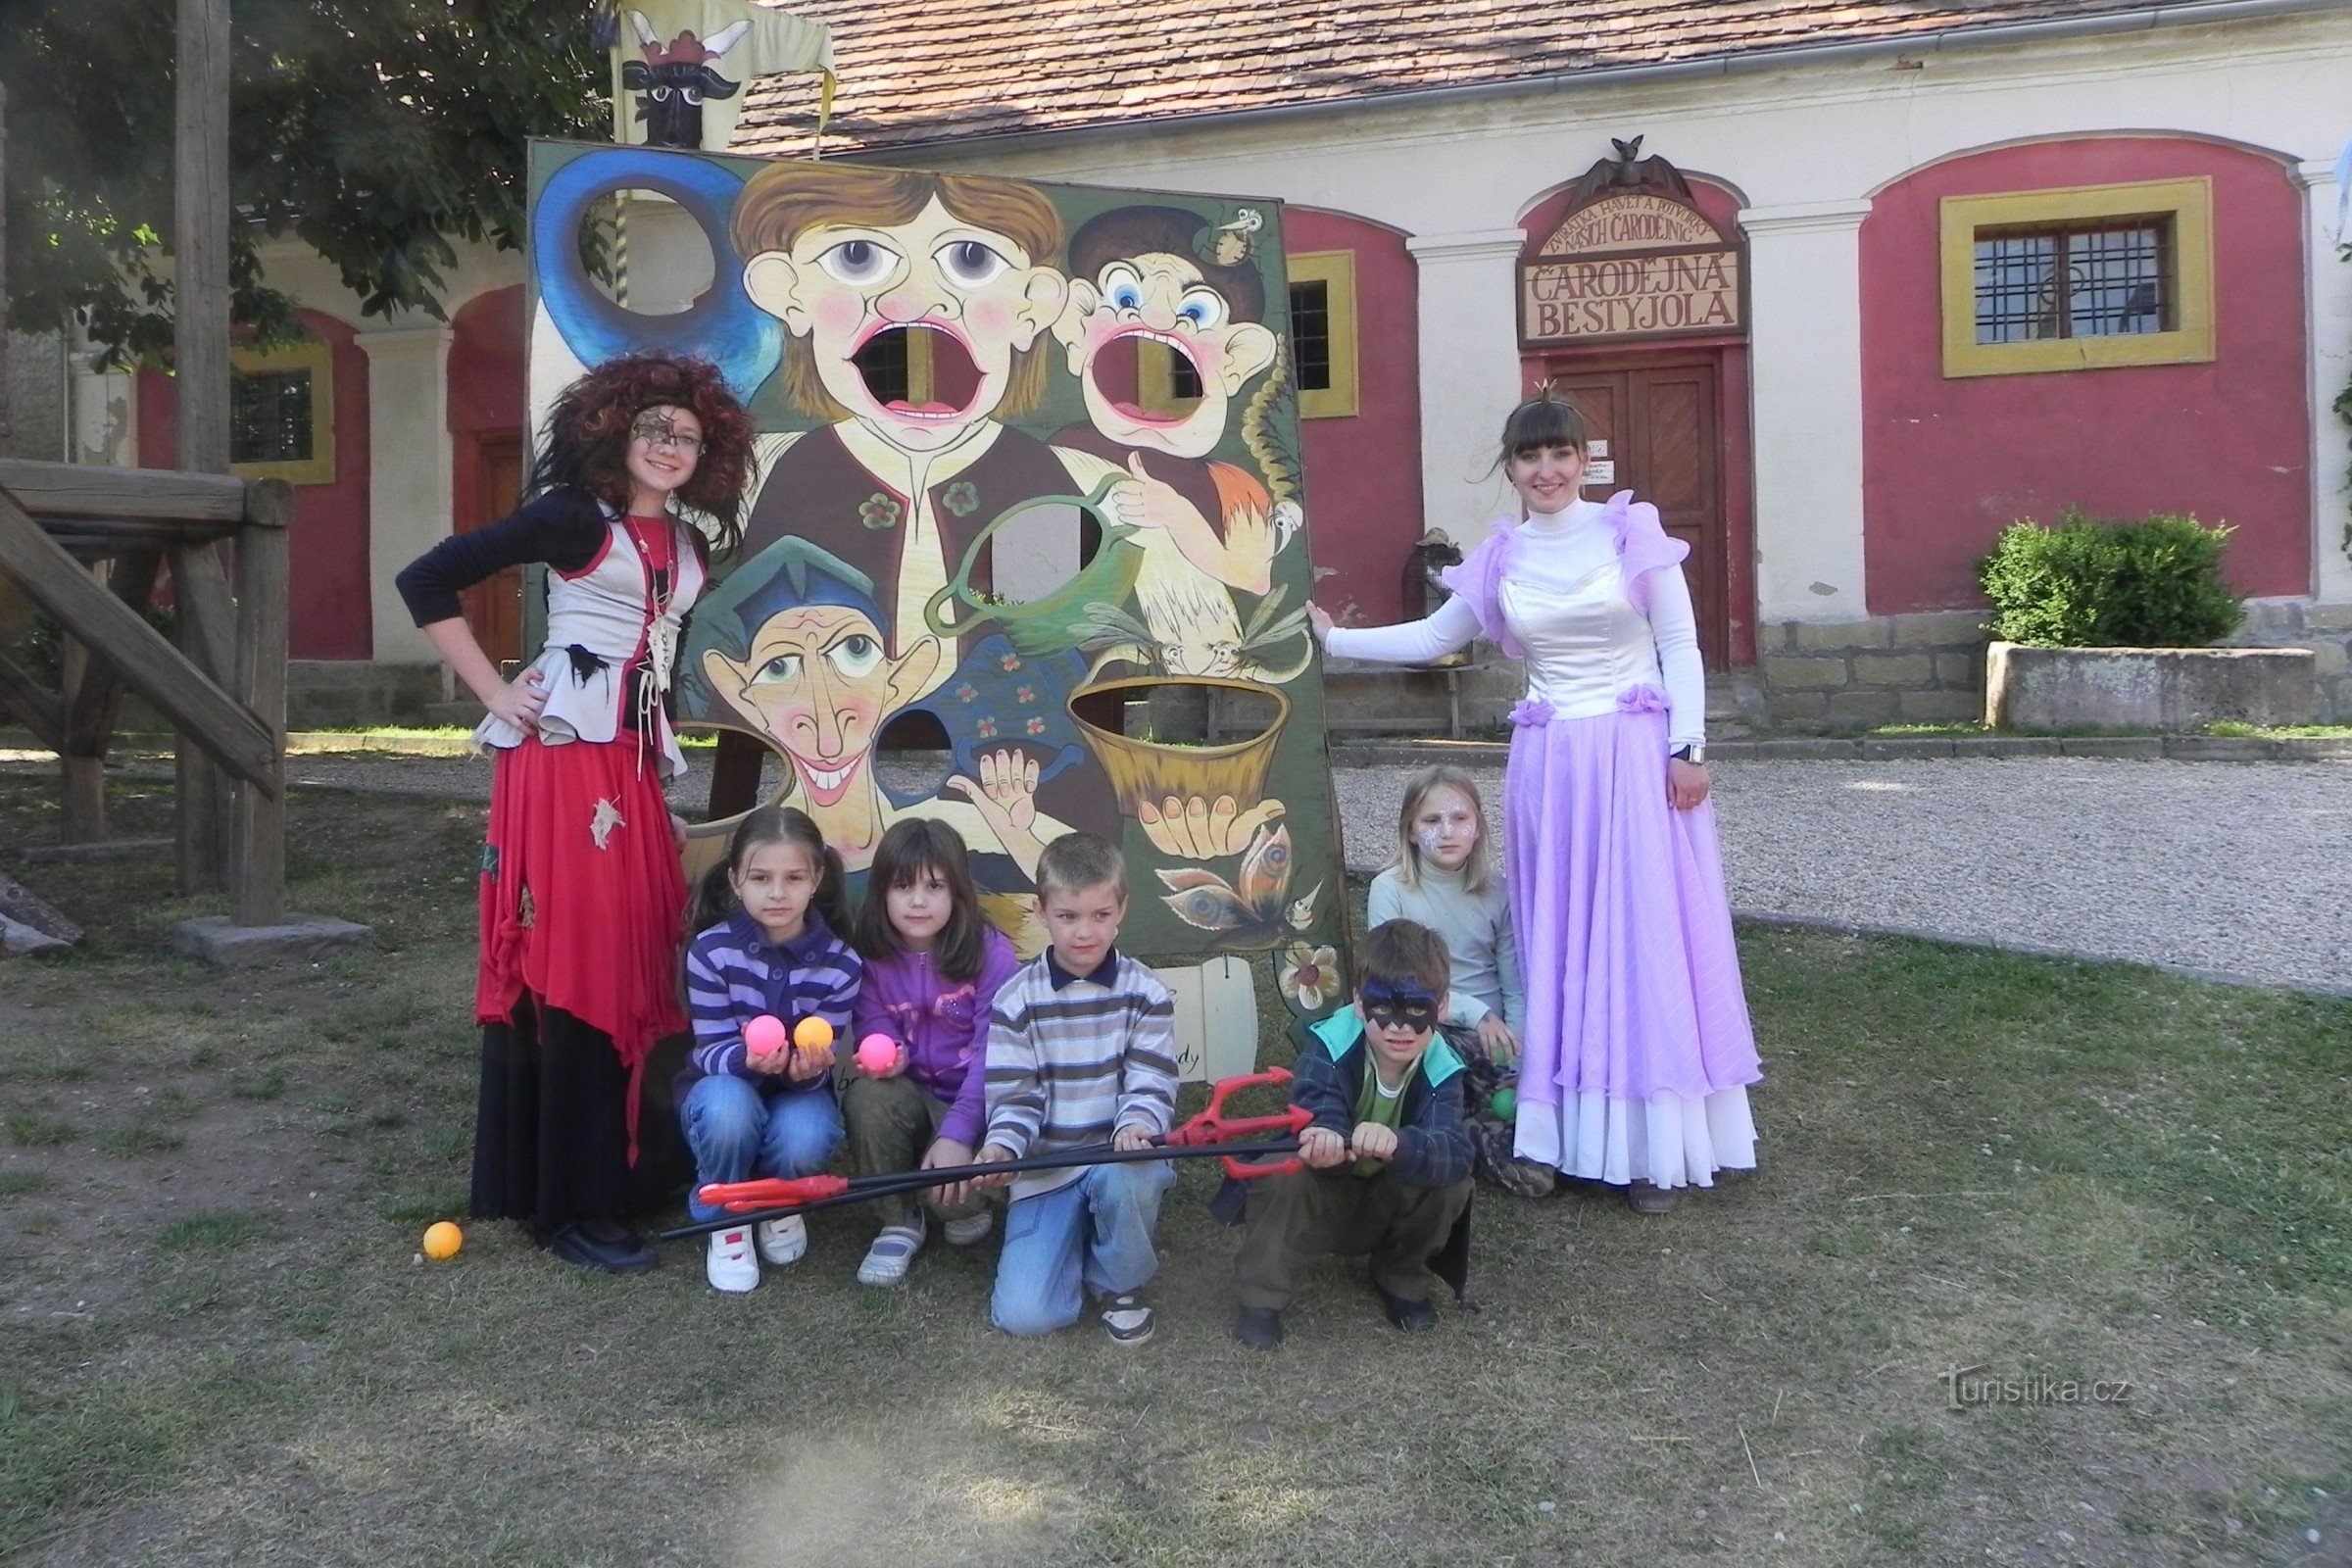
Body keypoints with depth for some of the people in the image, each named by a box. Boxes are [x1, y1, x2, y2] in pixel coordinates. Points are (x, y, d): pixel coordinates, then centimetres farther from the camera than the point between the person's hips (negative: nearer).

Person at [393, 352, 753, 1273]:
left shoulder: (689, 549, 16)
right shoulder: (573, 517, -3)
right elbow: (426, 582, -5)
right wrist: (494, 694, -7)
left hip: (637, 765, 7)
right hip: (564, 756, -7)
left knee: (637, 964, 8)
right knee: (570, 965, -6)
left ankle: (622, 1170, 21)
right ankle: (569, 1204, 1)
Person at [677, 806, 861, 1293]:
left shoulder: (840, 964, -14)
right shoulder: (712, 950, -18)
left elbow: (824, 1058, -11)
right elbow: (711, 1050, -16)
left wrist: (809, 1069, -36)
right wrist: (746, 1059, -40)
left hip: (797, 1092, 1)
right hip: (723, 1085, -1)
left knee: (805, 1137, -34)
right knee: (728, 1107, -37)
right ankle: (726, 1221, -7)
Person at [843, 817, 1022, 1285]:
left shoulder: (991, 955, -15)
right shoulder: (870, 956, -5)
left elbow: (992, 1052, -19)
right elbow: (872, 1021, -3)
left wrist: (957, 1133, -29)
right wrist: (883, 1052, -30)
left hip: (973, 1100, -3)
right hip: (909, 1092, 3)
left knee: (950, 1187, -30)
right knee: (868, 1097, -31)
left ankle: (968, 1209, 12)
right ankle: (899, 1223, -8)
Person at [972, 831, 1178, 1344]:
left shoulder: (1145, 993, -2)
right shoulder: (1017, 999, -2)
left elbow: (1150, 1083, -7)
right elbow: (1014, 1093, -3)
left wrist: (1136, 1125, -29)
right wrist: (1002, 1146, -23)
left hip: (1123, 1156, 0)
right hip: (1045, 1169, 0)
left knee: (1118, 1177, -39)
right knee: (1023, 1315, -15)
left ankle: (1121, 1282, -5)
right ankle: (1077, 1235, 19)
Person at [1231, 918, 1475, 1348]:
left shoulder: (1442, 1071, -20)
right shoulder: (1329, 1049, -25)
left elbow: (1455, 1153, -36)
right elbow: (1316, 1117, -38)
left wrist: (1397, 1144, -58)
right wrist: (1325, 1142, -63)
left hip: (1390, 1210, 2)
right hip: (1320, 1201, -2)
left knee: (1452, 1183, -25)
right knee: (1282, 1172, -32)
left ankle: (1401, 1279, 2)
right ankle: (1260, 1295, -12)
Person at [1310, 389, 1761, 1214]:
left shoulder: (1631, 531, -1)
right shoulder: (1498, 560, 8)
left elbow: (1680, 644, -1)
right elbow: (1432, 638, 19)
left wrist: (1687, 747, -8)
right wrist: (1332, 639, 15)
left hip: (1638, 753, -3)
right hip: (1551, 762, 3)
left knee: (1646, 937, -1)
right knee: (1560, 944, 7)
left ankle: (1650, 1143, 8)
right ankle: (1571, 1133, 16)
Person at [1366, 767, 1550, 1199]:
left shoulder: (1497, 893, 8)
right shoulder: (1390, 889, -1)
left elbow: (1516, 988, 6)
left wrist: (1517, 1045, -11)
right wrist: (1474, 1012, -17)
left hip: (1492, 1034, 2)